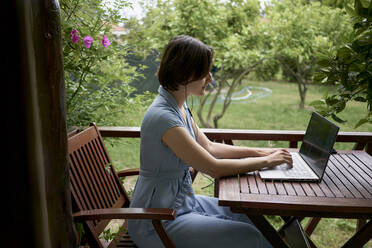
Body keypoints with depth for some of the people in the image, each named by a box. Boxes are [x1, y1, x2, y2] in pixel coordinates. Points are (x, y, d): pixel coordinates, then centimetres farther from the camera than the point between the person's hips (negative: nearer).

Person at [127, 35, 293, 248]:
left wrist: (261, 152, 3)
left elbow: (209, 147, 10)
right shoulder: (163, 117, -28)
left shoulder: (179, 106, 1)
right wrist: (267, 161, -13)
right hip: (158, 223, -9)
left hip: (182, 200, 9)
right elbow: (214, 168, -24)